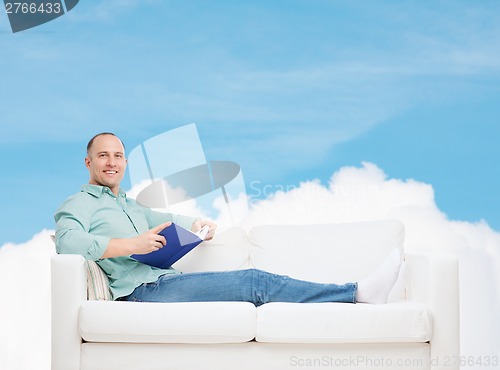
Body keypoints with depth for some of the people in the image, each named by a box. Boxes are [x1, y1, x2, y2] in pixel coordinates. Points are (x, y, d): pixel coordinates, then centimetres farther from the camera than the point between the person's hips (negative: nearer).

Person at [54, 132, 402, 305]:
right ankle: (359, 292, -22)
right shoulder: (79, 205, 5)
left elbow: (166, 219, 41)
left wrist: (199, 224, 16)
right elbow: (67, 241, -17)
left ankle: (360, 292, -24)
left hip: (166, 280, 8)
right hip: (144, 290, -8)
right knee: (255, 282, -19)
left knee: (255, 283, -13)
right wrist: (132, 245, -20)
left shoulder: (130, 206, 32)